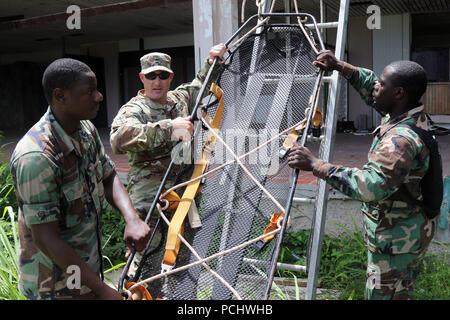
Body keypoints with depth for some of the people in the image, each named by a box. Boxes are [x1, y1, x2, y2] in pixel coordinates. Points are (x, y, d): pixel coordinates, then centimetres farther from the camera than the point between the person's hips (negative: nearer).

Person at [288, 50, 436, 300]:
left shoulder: (401, 140, -32)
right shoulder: (411, 116, 0)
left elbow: (370, 186, -43)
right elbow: (370, 87, 16)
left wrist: (316, 165, -40)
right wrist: (339, 66, 10)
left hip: (397, 239, -10)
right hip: (401, 230, 10)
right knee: (402, 291, 26)